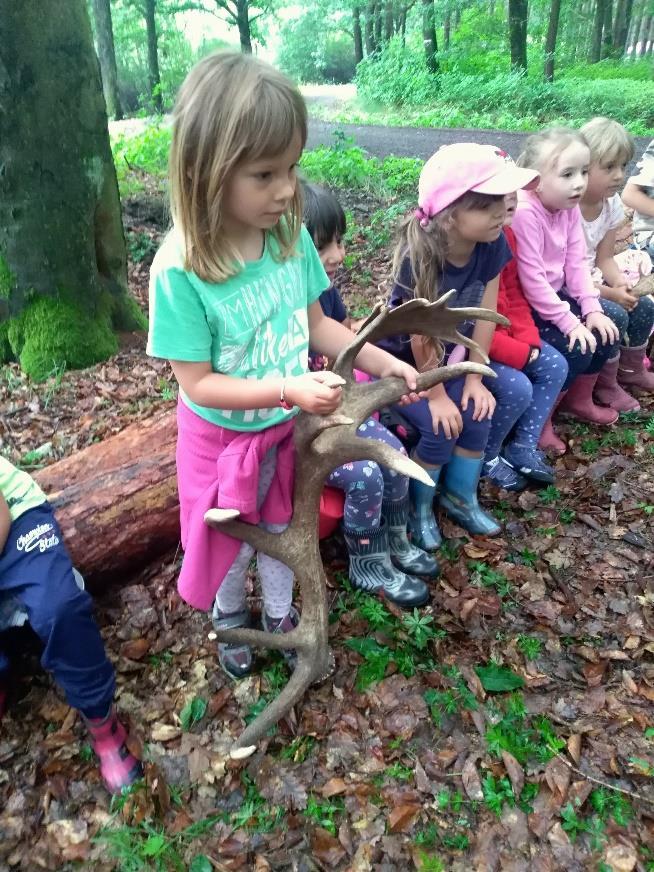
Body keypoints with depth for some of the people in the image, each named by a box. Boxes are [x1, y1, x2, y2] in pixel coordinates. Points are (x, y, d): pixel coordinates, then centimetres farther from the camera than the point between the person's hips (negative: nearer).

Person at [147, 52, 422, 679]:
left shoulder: (291, 236, -14)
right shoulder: (180, 270, -29)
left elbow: (316, 323, -2)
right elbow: (198, 383, -24)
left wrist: (385, 364, -13)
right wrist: (289, 389, -34)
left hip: (289, 426, 4)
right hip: (225, 437, -4)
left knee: (284, 525, 25)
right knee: (232, 541, 21)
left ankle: (280, 612, 54)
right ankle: (230, 617, 54)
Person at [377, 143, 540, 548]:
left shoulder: (493, 245, -16)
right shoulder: (419, 258, -32)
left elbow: (484, 315, -8)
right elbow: (421, 336, -25)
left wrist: (475, 378, -7)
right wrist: (437, 396, -17)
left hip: (448, 355, 5)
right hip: (402, 359, -5)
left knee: (477, 416, -8)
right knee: (441, 431, -17)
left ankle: (460, 498, 18)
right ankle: (418, 507, 11)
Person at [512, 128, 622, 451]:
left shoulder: (569, 207, 1)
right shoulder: (524, 211, -26)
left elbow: (576, 263, 3)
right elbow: (531, 278, -27)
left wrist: (592, 308, -9)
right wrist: (569, 322, -24)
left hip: (556, 293, 9)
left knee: (615, 318, 6)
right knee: (577, 347, -20)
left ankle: (579, 399, 22)